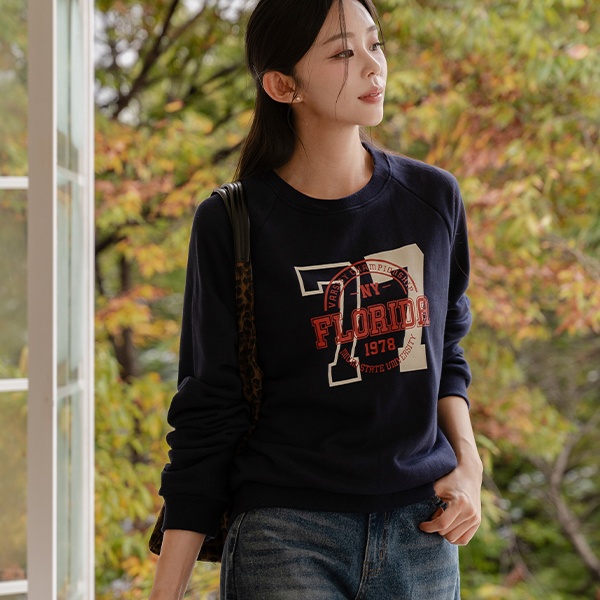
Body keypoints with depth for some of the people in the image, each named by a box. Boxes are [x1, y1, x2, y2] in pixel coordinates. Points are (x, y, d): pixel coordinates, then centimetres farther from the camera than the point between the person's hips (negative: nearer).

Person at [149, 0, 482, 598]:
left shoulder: (433, 199, 3)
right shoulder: (233, 224, -7)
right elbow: (207, 414, -4)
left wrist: (468, 462, 0)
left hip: (422, 532, 4)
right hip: (286, 537, -3)